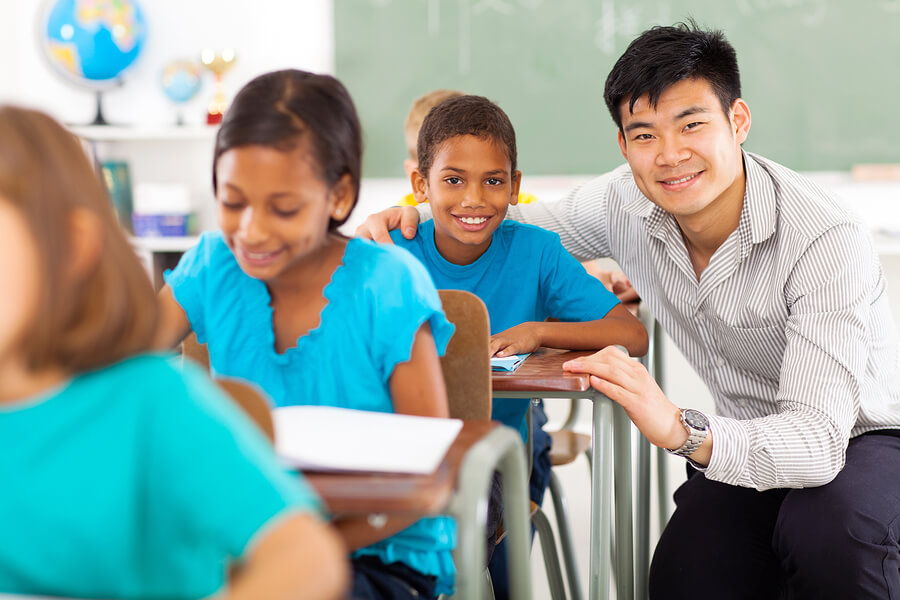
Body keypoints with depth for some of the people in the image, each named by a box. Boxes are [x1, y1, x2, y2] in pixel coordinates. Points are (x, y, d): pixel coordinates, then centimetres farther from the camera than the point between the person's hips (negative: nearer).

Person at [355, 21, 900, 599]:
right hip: (751, 443, 4)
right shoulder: (625, 203, -12)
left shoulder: (827, 239, -29)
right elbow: (531, 225, 11)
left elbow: (818, 437, -38)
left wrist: (684, 432, -55)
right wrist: (412, 220, -6)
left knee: (826, 526, -37)